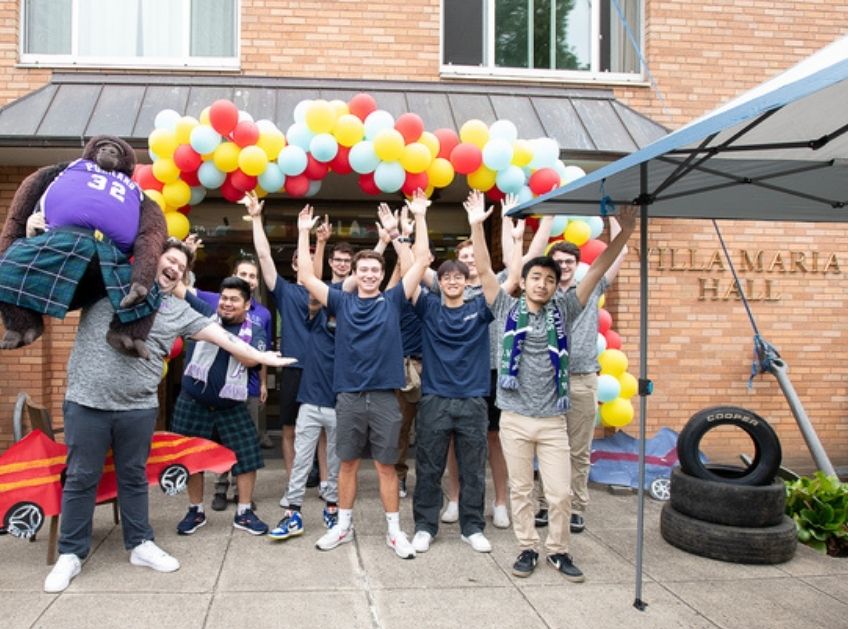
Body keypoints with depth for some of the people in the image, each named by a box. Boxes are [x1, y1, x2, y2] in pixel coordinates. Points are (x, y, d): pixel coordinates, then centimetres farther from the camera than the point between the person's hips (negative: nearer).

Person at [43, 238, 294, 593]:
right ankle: (71, 554, 18)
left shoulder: (179, 311, 9)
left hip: (139, 408, 3)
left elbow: (223, 338, 7)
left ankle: (140, 545, 27)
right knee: (81, 479, 6)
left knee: (134, 477, 14)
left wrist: (262, 357, 4)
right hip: (87, 402, -2)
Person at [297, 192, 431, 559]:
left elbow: (422, 261, -1)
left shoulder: (393, 300, 3)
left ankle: (394, 530, 17)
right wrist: (304, 231, -2)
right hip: (349, 396, 1)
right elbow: (307, 277, -1)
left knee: (386, 465, 7)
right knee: (348, 463, 12)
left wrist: (420, 217, -3)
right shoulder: (341, 302, 4)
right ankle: (344, 525, 25)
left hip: (384, 396, -1)